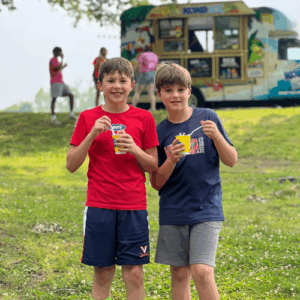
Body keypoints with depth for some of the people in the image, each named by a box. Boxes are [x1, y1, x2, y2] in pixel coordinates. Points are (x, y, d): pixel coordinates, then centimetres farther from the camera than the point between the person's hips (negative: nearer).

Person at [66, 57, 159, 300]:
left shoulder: (144, 118, 5)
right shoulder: (88, 118, 4)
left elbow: (154, 167, 7)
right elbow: (71, 165, 2)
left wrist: (134, 150, -12)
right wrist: (91, 135, -11)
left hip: (134, 207, 0)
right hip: (99, 207, 0)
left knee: (134, 273, -2)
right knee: (102, 273, 4)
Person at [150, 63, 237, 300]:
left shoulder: (208, 118, 0)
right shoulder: (160, 132, 3)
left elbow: (231, 161, 2)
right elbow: (156, 183, 3)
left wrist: (216, 136, -15)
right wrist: (171, 160, -16)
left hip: (206, 209, -2)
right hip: (173, 212, 2)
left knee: (202, 271, -15)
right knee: (180, 274, 7)